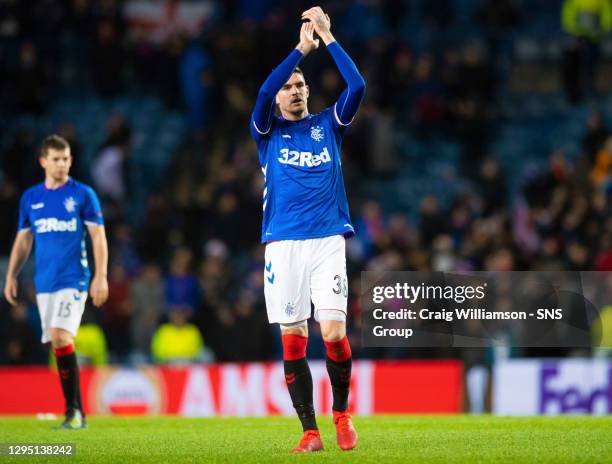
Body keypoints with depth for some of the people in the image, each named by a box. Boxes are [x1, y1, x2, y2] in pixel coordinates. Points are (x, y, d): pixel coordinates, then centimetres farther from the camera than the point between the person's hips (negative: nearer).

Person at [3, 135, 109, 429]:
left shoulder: (83, 194, 0)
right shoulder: (30, 198, 11)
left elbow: (98, 237, -2)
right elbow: (23, 240, 18)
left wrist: (101, 277, -10)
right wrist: (11, 276, 10)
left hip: (73, 279, -4)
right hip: (44, 282, 5)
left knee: (61, 337, -19)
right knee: (58, 344, 4)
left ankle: (74, 411, -16)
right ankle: (77, 413, 10)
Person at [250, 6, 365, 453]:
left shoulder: (328, 125, 13)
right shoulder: (269, 131, 10)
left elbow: (357, 86, -2)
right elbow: (263, 94, -10)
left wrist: (328, 37, -3)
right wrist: (301, 48, -11)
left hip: (328, 242, 0)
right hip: (283, 244, 0)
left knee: (334, 333, -11)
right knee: (292, 340, -3)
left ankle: (342, 412, 12)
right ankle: (310, 431, 2)